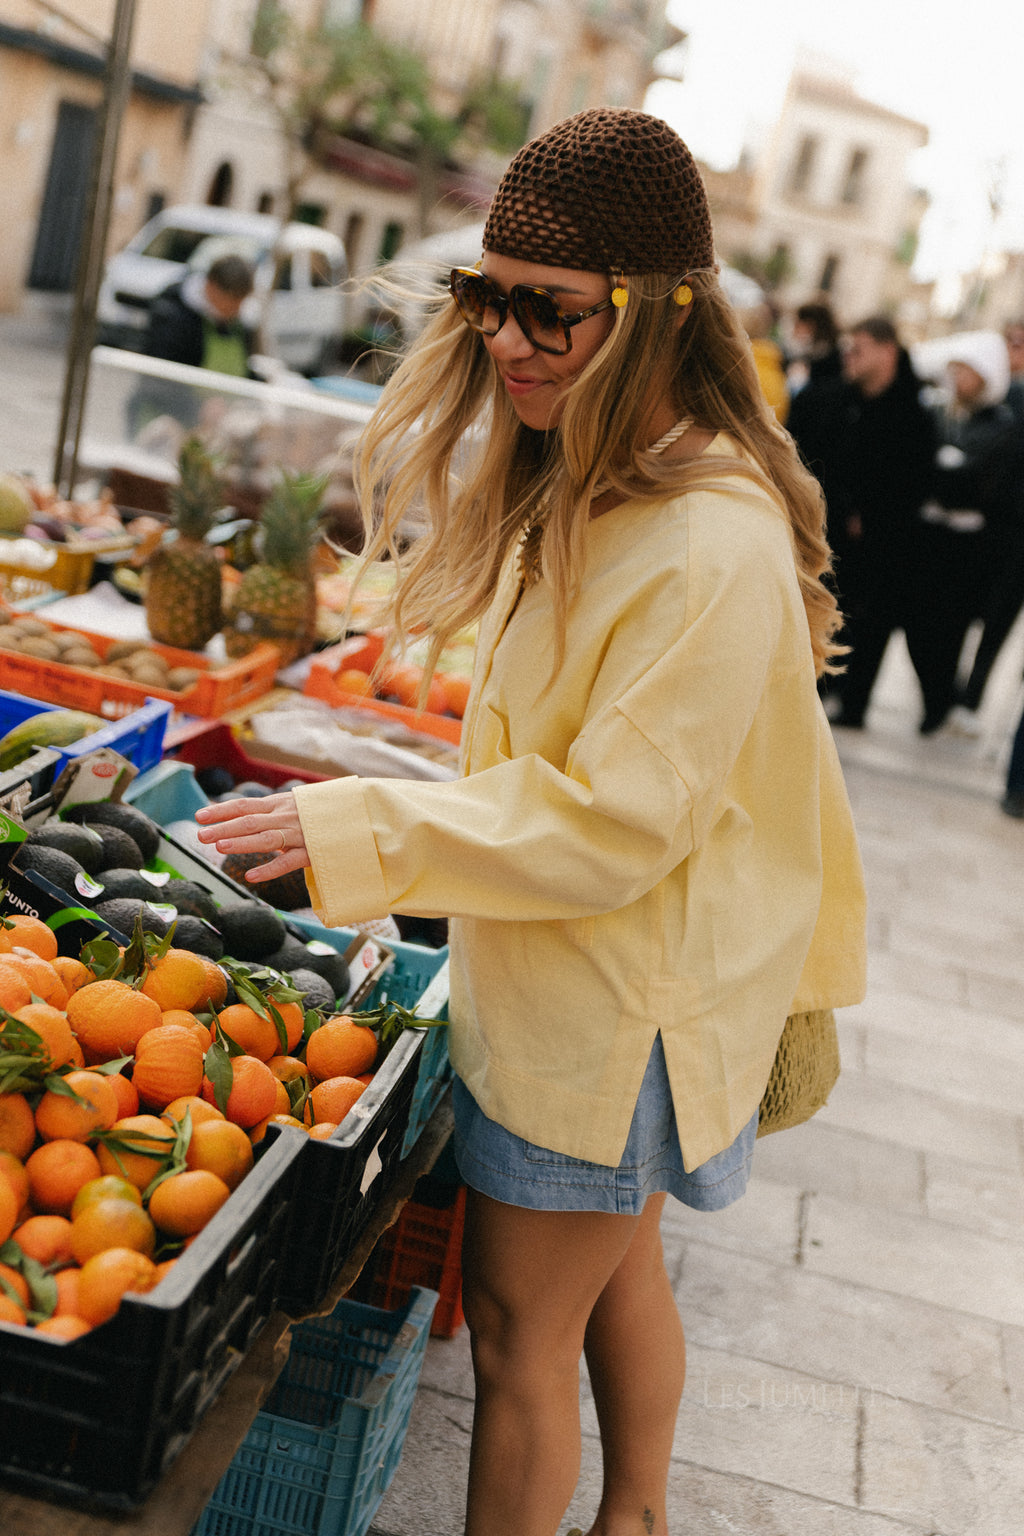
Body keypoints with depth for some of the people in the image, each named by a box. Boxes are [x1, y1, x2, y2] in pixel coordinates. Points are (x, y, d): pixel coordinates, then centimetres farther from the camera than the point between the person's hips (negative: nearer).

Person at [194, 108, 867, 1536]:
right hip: (566, 976, 10)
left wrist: (357, 828, -25)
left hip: (623, 1004, -10)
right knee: (614, 1271, 26)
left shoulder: (714, 549, -28)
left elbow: (612, 826, -26)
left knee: (519, 1329, 5)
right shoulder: (580, 481, 5)